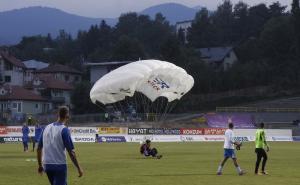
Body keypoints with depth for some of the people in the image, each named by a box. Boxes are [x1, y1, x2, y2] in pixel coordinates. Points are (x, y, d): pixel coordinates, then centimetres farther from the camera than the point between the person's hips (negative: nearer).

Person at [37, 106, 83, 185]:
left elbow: (39, 148, 11)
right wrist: (78, 168, -8)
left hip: (47, 166, 6)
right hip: (59, 166, -6)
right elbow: (71, 152, -14)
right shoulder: (64, 130, -11)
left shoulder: (47, 128, 7)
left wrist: (40, 165, 22)